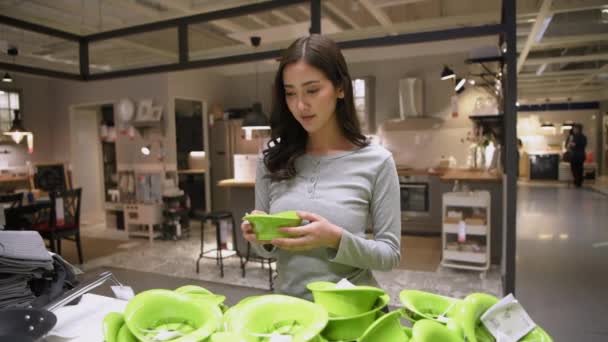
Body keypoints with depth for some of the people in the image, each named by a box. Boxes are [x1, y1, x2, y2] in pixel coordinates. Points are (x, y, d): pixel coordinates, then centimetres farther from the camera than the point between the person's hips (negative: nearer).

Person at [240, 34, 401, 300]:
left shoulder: (376, 161, -8)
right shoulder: (272, 160, 0)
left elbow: (390, 254, -5)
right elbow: (267, 247, 8)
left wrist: (335, 240, -20)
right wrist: (263, 239, -12)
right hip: (288, 305, 3)